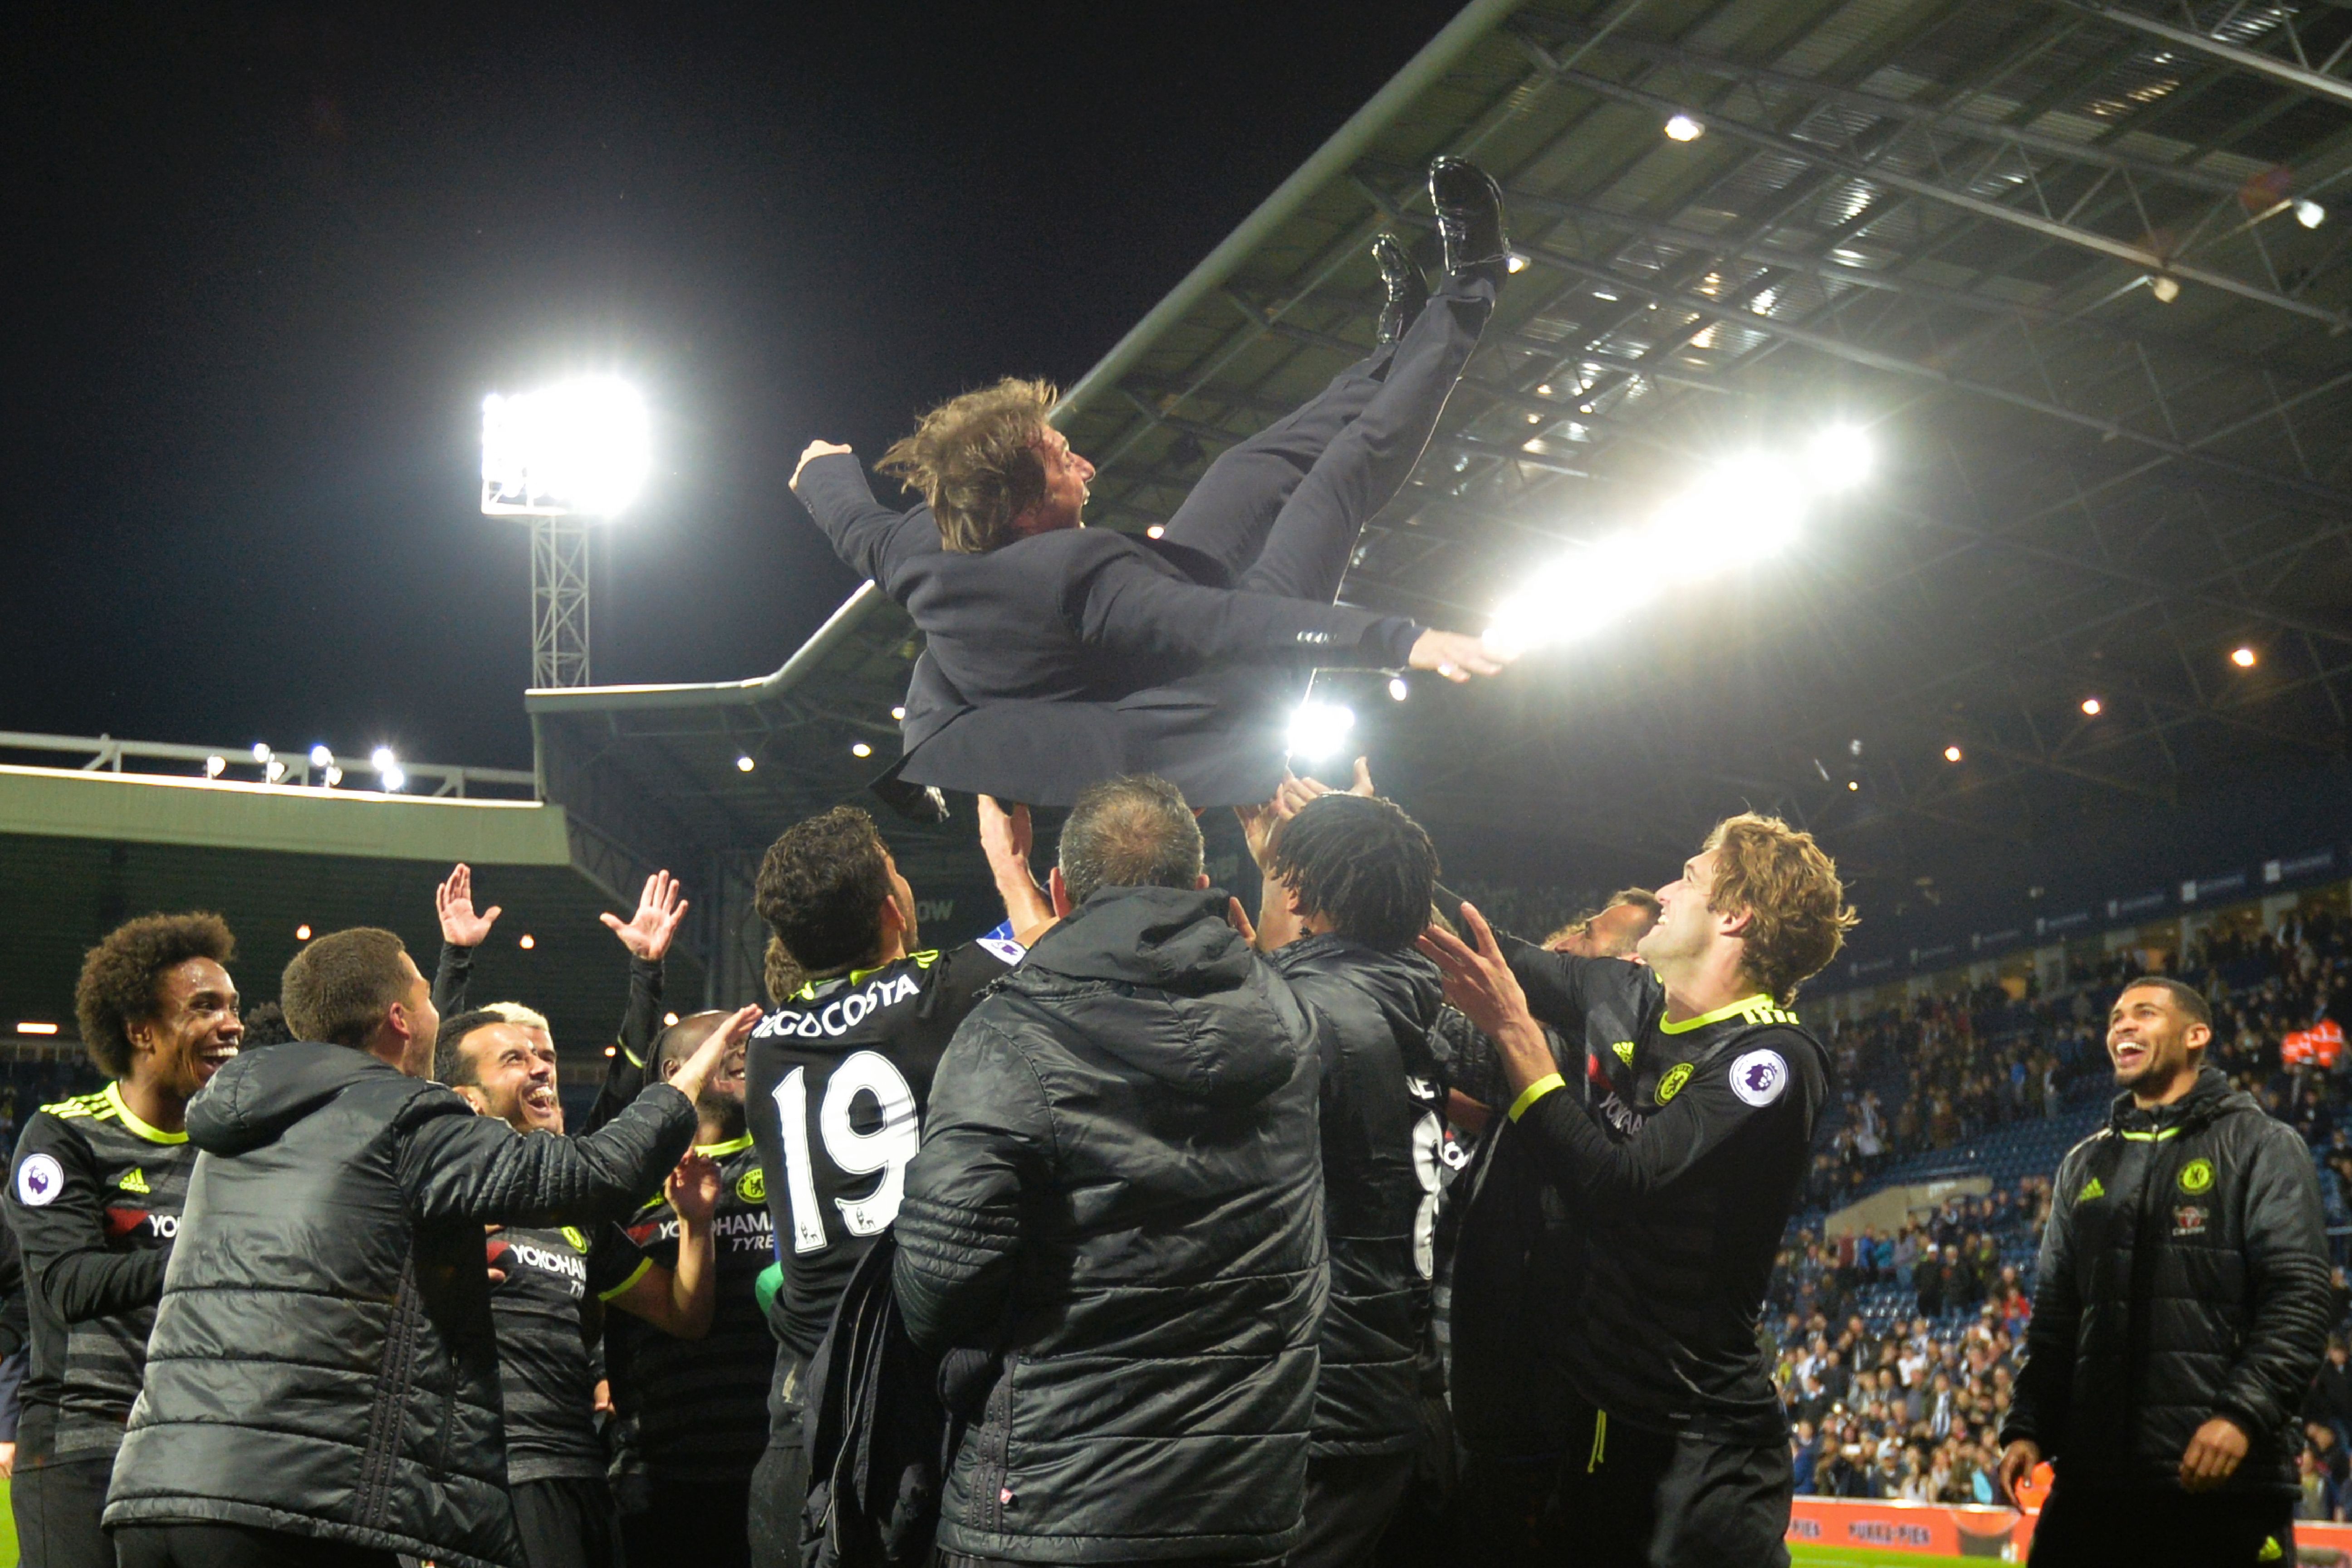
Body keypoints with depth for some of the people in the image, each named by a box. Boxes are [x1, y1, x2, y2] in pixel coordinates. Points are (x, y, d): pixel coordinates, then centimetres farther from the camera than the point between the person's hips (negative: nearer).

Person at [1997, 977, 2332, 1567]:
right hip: (2095, 1473, 5)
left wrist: (2244, 1412, -20)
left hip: (2228, 1474, -5)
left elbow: (2300, 1297, -8)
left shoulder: (2261, 1146, 2)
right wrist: (2027, 1426, 7)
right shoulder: (2084, 1164, 19)